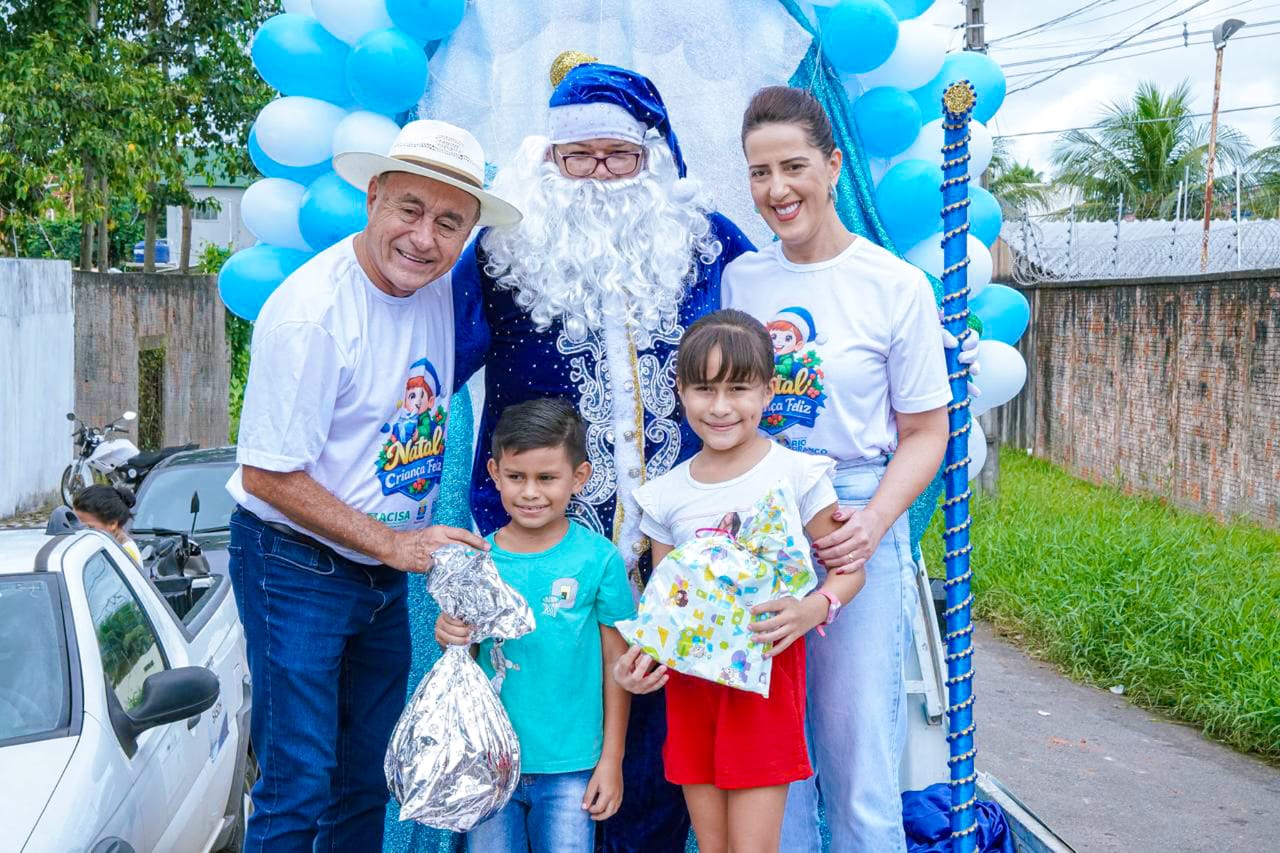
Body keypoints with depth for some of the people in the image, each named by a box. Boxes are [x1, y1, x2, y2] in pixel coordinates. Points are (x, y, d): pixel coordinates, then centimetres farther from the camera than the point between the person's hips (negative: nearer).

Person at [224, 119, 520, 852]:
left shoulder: (441, 288, -1)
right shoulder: (313, 310, -21)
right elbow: (266, 475, -19)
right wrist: (394, 543, -18)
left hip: (389, 573, 7)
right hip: (298, 570, -7)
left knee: (369, 785, 16)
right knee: (299, 791, -4)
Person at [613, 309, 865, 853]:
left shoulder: (797, 475, -5)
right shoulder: (666, 495, 4)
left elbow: (849, 568, -1)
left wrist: (815, 608, -22)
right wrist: (640, 657, -8)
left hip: (767, 671, -3)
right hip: (690, 677, 4)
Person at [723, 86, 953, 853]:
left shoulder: (896, 286, -5)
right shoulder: (740, 278, 5)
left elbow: (925, 433, -3)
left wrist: (875, 520, -18)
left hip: (854, 520, -3)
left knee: (857, 754, 2)